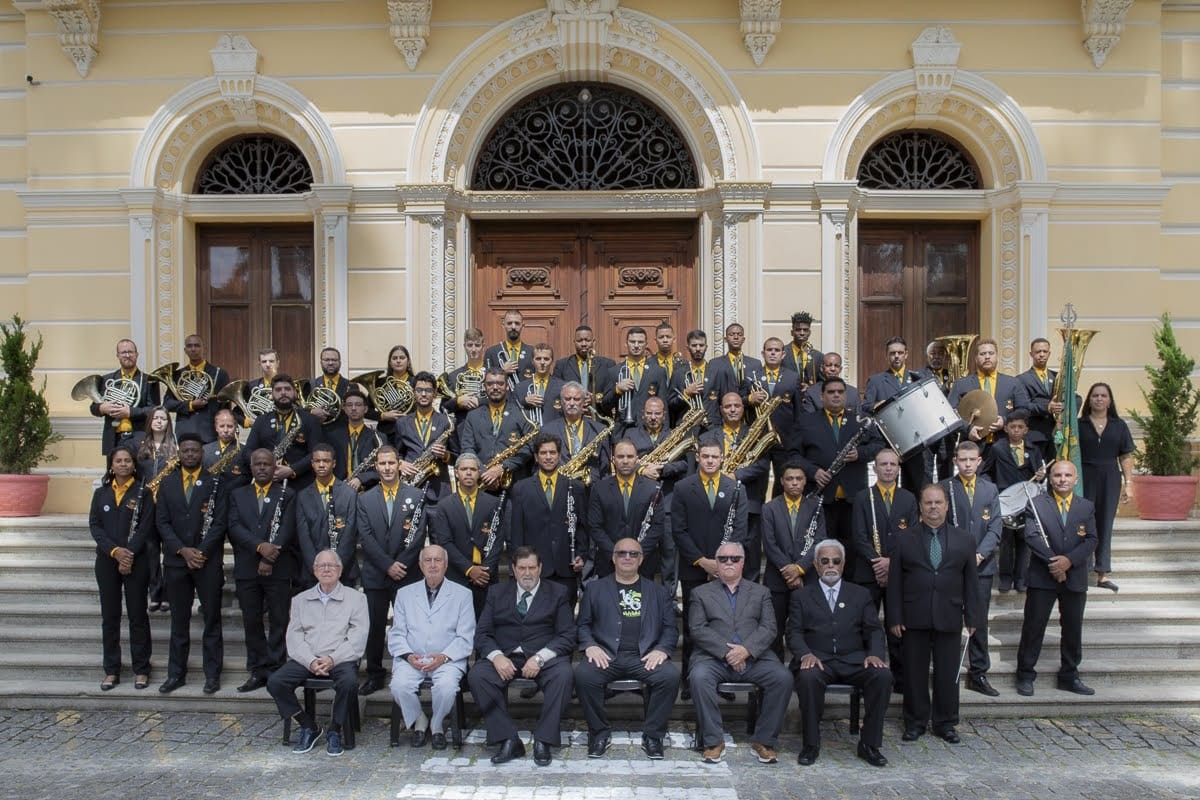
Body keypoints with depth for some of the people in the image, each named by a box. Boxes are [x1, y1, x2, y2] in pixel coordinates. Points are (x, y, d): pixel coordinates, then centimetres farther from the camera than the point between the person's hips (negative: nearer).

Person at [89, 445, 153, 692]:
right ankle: (111, 670, 17)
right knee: (109, 616, 8)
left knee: (138, 615, 3)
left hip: (136, 561, -3)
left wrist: (129, 554, -16)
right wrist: (115, 551, -12)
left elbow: (145, 527, -6)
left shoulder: (143, 492, 0)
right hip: (107, 561, 3)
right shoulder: (101, 493, 9)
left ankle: (141, 669, 11)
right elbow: (94, 525, 1)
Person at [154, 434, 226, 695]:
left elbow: (220, 522, -4)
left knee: (212, 620, 3)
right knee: (179, 621, 10)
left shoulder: (217, 483, 2)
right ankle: (176, 673, 20)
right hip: (176, 561, 3)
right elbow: (162, 522, 4)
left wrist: (201, 552, -12)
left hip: (208, 561, -2)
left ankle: (212, 674, 11)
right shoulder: (167, 484, 10)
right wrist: (182, 550, -9)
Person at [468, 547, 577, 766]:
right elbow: (482, 633, 6)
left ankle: (543, 741, -21)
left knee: (563, 674, -33)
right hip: (504, 656, 2)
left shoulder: (557, 592, 8)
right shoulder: (497, 592, 14)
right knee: (476, 675, -27)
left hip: (544, 657, -1)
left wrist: (540, 658, -16)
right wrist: (496, 656, -15)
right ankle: (508, 740, -19)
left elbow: (567, 635, 0)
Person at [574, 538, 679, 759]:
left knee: (670, 675, -29)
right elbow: (583, 624, 13)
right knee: (583, 674, -31)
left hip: (644, 657, 0)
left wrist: (662, 650, -6)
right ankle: (600, 733, -8)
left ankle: (652, 734, -9)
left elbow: (670, 628, 14)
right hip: (606, 655, 0)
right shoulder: (595, 588, 18)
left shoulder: (657, 591, 20)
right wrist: (589, 646, -7)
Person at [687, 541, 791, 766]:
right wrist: (725, 651, -13)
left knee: (783, 678, -25)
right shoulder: (701, 593, 14)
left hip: (753, 657, 1)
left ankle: (763, 740, -9)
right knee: (699, 676, -32)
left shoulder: (760, 592, 18)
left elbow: (768, 628, 5)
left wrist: (747, 649, -13)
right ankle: (713, 741, -17)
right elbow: (697, 629, 1)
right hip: (714, 657, -1)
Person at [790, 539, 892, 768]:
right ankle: (811, 745, -17)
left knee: (883, 675, -28)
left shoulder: (861, 595, 19)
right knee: (808, 677, -35)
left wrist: (875, 654, -10)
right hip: (817, 660, -2)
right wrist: (805, 654, -17)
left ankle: (869, 744, -13)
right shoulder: (801, 596, 15)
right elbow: (794, 632, 4)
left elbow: (874, 630, 11)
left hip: (854, 661, 2)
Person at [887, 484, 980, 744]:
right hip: (913, 619, -1)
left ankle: (945, 723, 21)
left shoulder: (964, 540, 9)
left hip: (949, 619, 1)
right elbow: (894, 583, 2)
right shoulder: (904, 540, 5)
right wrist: (895, 618, -4)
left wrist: (971, 618, 4)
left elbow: (970, 582, 9)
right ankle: (915, 722, 18)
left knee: (948, 672, 7)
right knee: (914, 672, 5)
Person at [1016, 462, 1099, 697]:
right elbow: (1032, 536, -11)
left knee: (1073, 628, 12)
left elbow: (1092, 540, -2)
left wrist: (1069, 560, -17)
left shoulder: (1087, 506, 8)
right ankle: (1025, 676, 11)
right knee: (1033, 626, 1)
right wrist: (1052, 561, -20)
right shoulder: (1037, 503, -1)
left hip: (1075, 578, 3)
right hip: (1042, 577, -3)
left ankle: (1069, 676, 26)